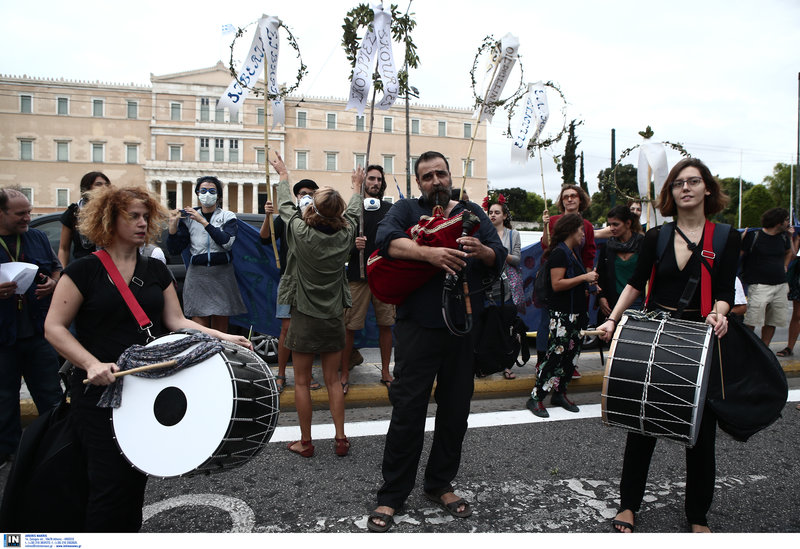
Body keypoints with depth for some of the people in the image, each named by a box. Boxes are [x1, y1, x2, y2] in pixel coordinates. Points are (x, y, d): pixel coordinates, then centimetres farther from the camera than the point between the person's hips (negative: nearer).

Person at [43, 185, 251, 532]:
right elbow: (54, 327, -8)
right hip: (99, 390, -4)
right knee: (110, 482, -3)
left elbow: (176, 321, 5)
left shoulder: (156, 270, 8)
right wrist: (92, 364, -22)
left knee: (137, 479, 14)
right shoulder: (84, 270, -6)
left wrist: (223, 337, -9)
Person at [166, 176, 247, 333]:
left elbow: (227, 242, -12)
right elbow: (174, 249, 6)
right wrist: (173, 224, -7)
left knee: (220, 329, 3)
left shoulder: (228, 216, 7)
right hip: (197, 274, 1)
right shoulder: (188, 217, 10)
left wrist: (204, 222, -15)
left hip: (222, 274, 0)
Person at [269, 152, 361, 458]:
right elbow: (353, 212, 14)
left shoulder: (301, 233, -14)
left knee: (302, 382, 8)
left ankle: (305, 442, 16)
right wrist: (357, 186, 33)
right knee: (333, 380, 13)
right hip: (334, 317, 3)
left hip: (304, 317, -3)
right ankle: (340, 439, 16)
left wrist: (283, 175, 23)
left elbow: (285, 206, 5)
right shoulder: (345, 235, -7)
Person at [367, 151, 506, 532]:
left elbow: (499, 259, 7)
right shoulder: (407, 209, 6)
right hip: (419, 326, -3)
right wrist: (430, 253, -29)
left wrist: (482, 251, -16)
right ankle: (391, 495, 14)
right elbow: (386, 239, -15)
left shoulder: (472, 213, 15)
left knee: (456, 410, 11)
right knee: (408, 410, -1)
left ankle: (440, 485, 30)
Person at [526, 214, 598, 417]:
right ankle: (536, 398, -6)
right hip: (562, 314, -10)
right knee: (556, 354, -11)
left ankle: (560, 393, 21)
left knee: (571, 354, 11)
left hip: (576, 313, 10)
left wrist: (589, 281, 12)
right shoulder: (559, 253, -12)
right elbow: (557, 284, -21)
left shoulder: (573, 253, 17)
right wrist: (584, 278, -19)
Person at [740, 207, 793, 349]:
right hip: (759, 285, -7)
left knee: (773, 321, 10)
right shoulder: (754, 235, -9)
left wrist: (784, 267, 19)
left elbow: (789, 252, 31)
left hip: (781, 285, 7)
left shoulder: (783, 236, 11)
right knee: (751, 321, -13)